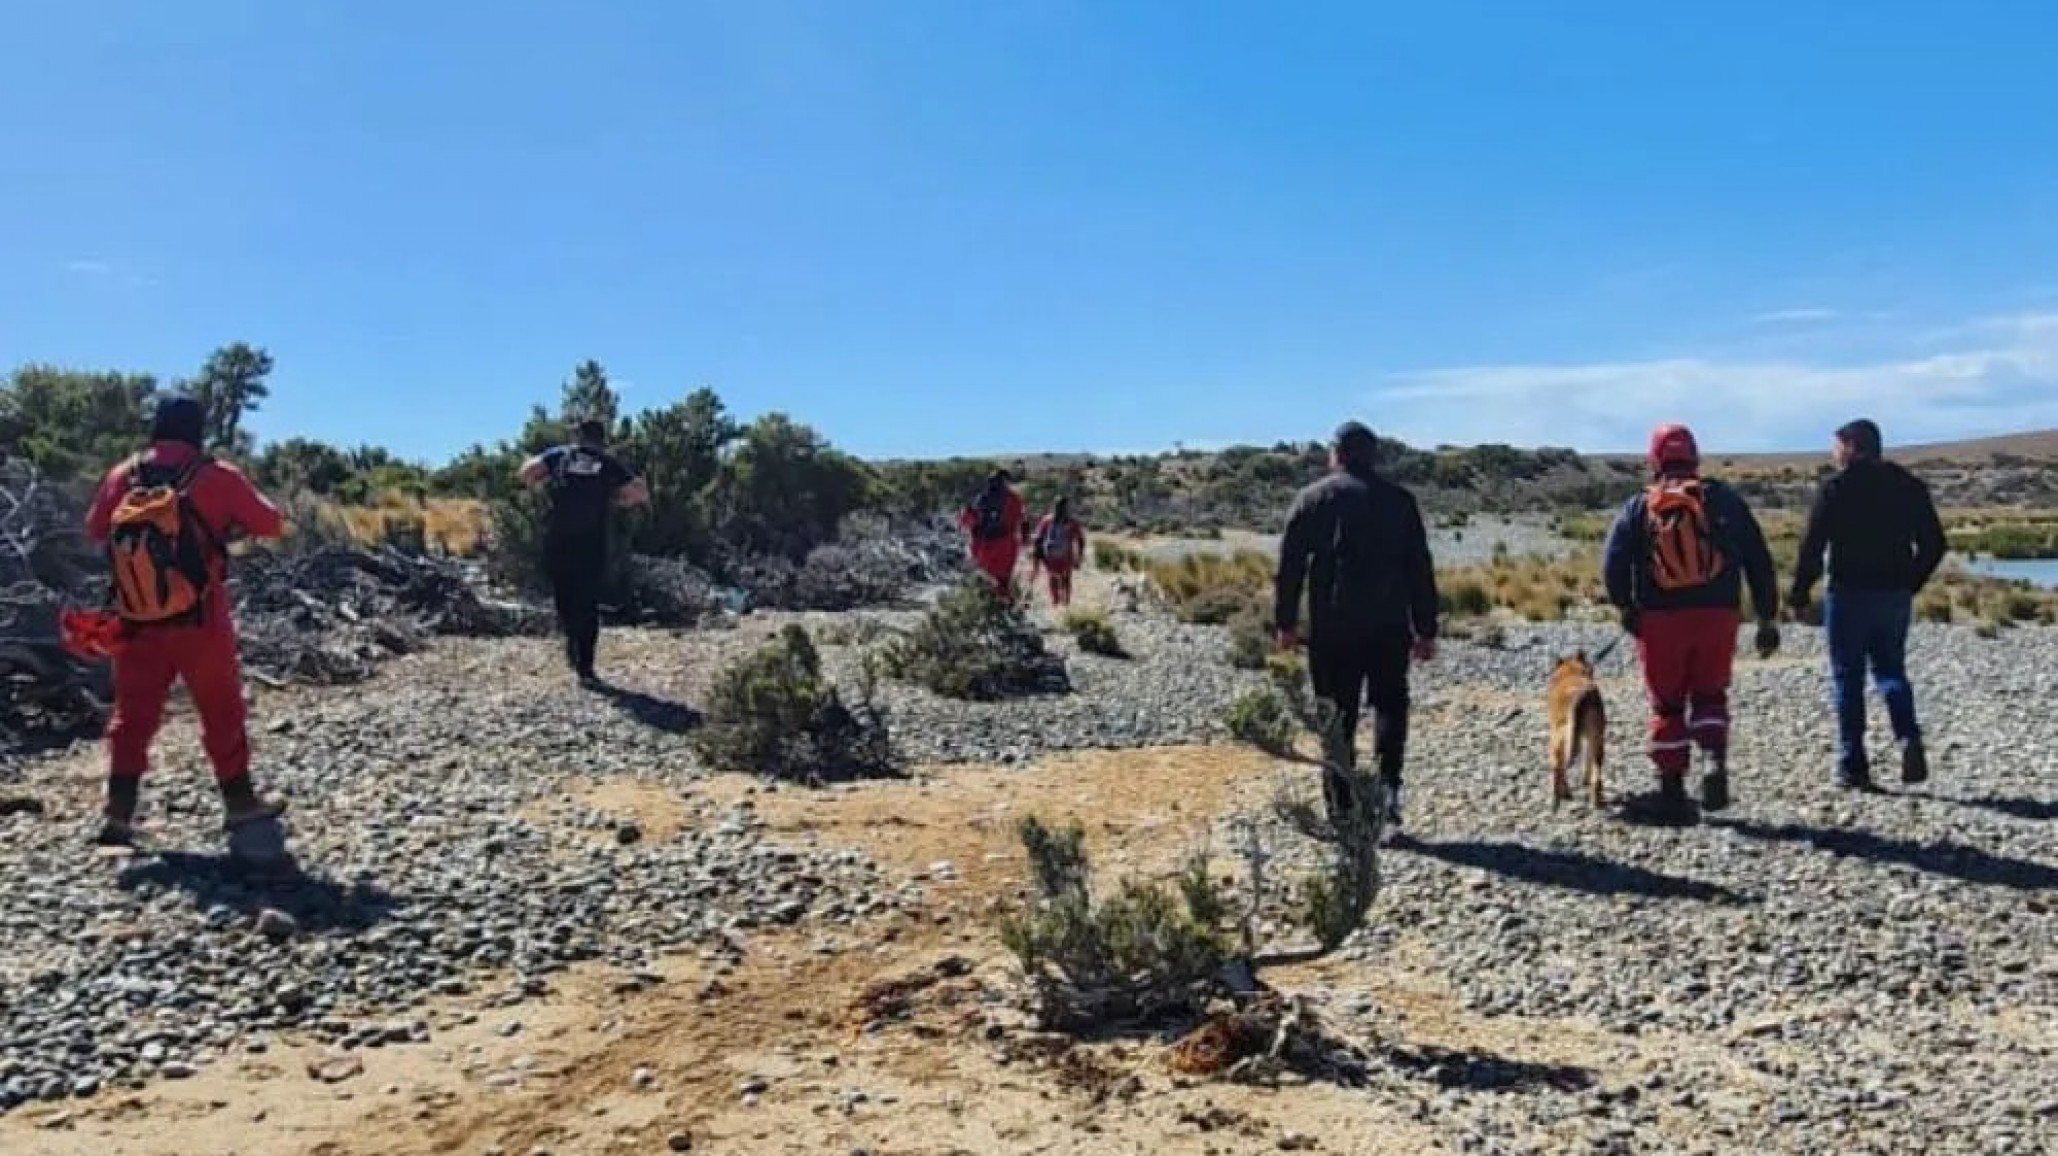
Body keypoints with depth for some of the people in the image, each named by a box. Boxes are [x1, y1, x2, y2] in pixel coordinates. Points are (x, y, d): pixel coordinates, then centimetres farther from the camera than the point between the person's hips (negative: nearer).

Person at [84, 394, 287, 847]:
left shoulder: (121, 476, 1)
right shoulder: (217, 477, -10)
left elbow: (95, 530, 16)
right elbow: (272, 524, -1)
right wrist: (232, 522, 17)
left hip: (137, 623, 3)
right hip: (200, 621, -3)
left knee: (133, 714, 12)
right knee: (222, 711, 10)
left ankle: (118, 814, 10)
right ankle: (240, 802, 18)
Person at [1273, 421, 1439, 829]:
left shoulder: (1312, 499, 2)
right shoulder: (1400, 499, 7)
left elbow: (1290, 565, -1)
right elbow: (1421, 570, 6)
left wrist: (1286, 622, 5)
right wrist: (1425, 630, 10)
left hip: (1332, 627, -1)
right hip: (1390, 626, 1)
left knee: (1337, 714, 6)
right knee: (1389, 703, 16)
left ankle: (1342, 808, 8)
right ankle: (1388, 785, -1)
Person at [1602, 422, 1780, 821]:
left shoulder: (1638, 508, 2)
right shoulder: (1725, 500, 8)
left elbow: (1612, 566, -9)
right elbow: (1759, 561, 6)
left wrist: (1627, 608, 5)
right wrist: (1768, 618, 10)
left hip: (1660, 620, -1)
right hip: (1718, 616, 1)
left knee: (1667, 705, 10)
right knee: (1710, 696, 18)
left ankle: (1671, 791, 11)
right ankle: (1714, 760, -6)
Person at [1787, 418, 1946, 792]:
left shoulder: (1836, 487, -8)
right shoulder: (1909, 486, 8)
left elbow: (1812, 546, -12)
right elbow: (1935, 545, 8)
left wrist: (1798, 594, -3)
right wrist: (1909, 585, 18)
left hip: (1849, 595, -4)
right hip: (1896, 596, 4)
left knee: (1848, 678, 4)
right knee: (1891, 670, 18)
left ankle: (1853, 767, 5)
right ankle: (1910, 738, -6)